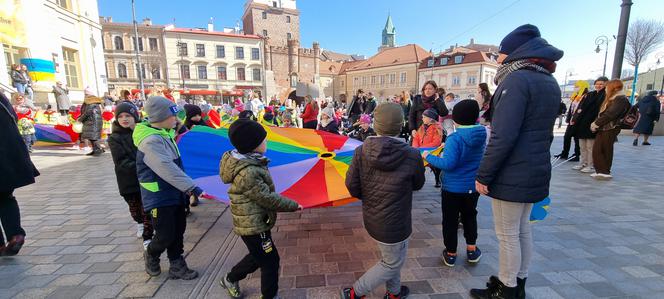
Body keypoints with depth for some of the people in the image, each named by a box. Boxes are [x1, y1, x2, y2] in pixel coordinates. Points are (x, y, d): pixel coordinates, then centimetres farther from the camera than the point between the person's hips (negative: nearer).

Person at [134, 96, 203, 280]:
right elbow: (167, 169, -31)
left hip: (175, 194, 8)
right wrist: (191, 187, -32)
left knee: (178, 231, 14)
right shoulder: (151, 141, -22)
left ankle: (177, 266, 28)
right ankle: (151, 255, 35)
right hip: (159, 198, -8)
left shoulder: (165, 134, 6)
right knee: (166, 236, 3)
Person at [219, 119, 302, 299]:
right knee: (270, 261, 7)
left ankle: (230, 279, 46)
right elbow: (268, 198, -24)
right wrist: (293, 205, -12)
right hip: (254, 226, -10)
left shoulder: (250, 161, 2)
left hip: (251, 222, 10)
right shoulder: (247, 172, -29)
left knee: (258, 256, 27)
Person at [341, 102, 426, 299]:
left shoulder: (361, 151, -13)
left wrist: (368, 198, 8)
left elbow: (351, 185, -10)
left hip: (371, 218, 5)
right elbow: (418, 185, -2)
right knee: (392, 263, 19)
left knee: (392, 258, 28)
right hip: (394, 223, -5)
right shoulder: (412, 155, -19)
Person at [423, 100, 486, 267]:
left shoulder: (455, 138, -23)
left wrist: (428, 157, -18)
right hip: (473, 186, 6)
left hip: (453, 187, -6)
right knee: (470, 216, 25)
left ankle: (450, 254, 24)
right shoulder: (481, 134, -1)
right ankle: (472, 250, 37)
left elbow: (448, 163, -29)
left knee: (450, 220, 10)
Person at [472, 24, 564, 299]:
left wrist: (483, 175, -18)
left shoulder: (517, 79, -16)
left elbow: (503, 136, -24)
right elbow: (544, 132, 18)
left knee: (507, 235, 4)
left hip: (511, 175, -9)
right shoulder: (549, 81, 13)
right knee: (522, 229, 18)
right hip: (535, 172, 9)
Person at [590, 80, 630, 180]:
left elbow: (610, 114, -18)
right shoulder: (611, 99, 19)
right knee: (596, 150, 5)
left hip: (610, 129, -8)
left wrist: (596, 123, -14)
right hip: (603, 129, 8)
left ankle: (605, 172, 4)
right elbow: (602, 113, 16)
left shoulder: (620, 99, -10)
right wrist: (596, 123, 3)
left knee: (606, 151, -3)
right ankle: (601, 171, 11)